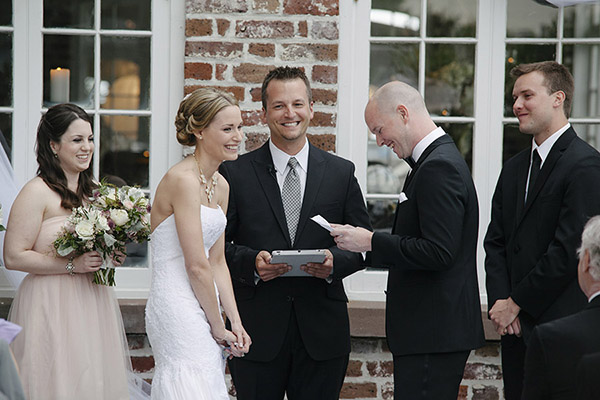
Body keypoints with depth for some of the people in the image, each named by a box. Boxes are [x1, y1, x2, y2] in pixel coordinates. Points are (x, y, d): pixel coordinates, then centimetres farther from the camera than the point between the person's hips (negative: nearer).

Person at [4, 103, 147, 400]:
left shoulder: (92, 191, 14)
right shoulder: (38, 192, -9)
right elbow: (13, 257, -15)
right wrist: (72, 265, -17)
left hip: (94, 305, 7)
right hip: (52, 306, -7)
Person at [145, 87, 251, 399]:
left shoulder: (220, 185, 13)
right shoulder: (183, 180, -15)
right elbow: (197, 266, -16)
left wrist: (235, 322, 7)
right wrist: (218, 327, -7)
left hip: (201, 308, 9)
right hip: (179, 311, -9)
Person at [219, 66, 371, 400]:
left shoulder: (341, 172, 8)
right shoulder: (236, 173, 3)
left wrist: (335, 262, -12)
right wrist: (250, 262, -16)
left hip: (322, 334, 1)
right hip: (257, 332, -1)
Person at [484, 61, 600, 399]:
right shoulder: (515, 168, 17)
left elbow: (569, 249, -16)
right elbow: (496, 241, 14)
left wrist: (516, 303, -11)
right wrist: (499, 300, -3)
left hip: (561, 324, -8)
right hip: (516, 326, 8)